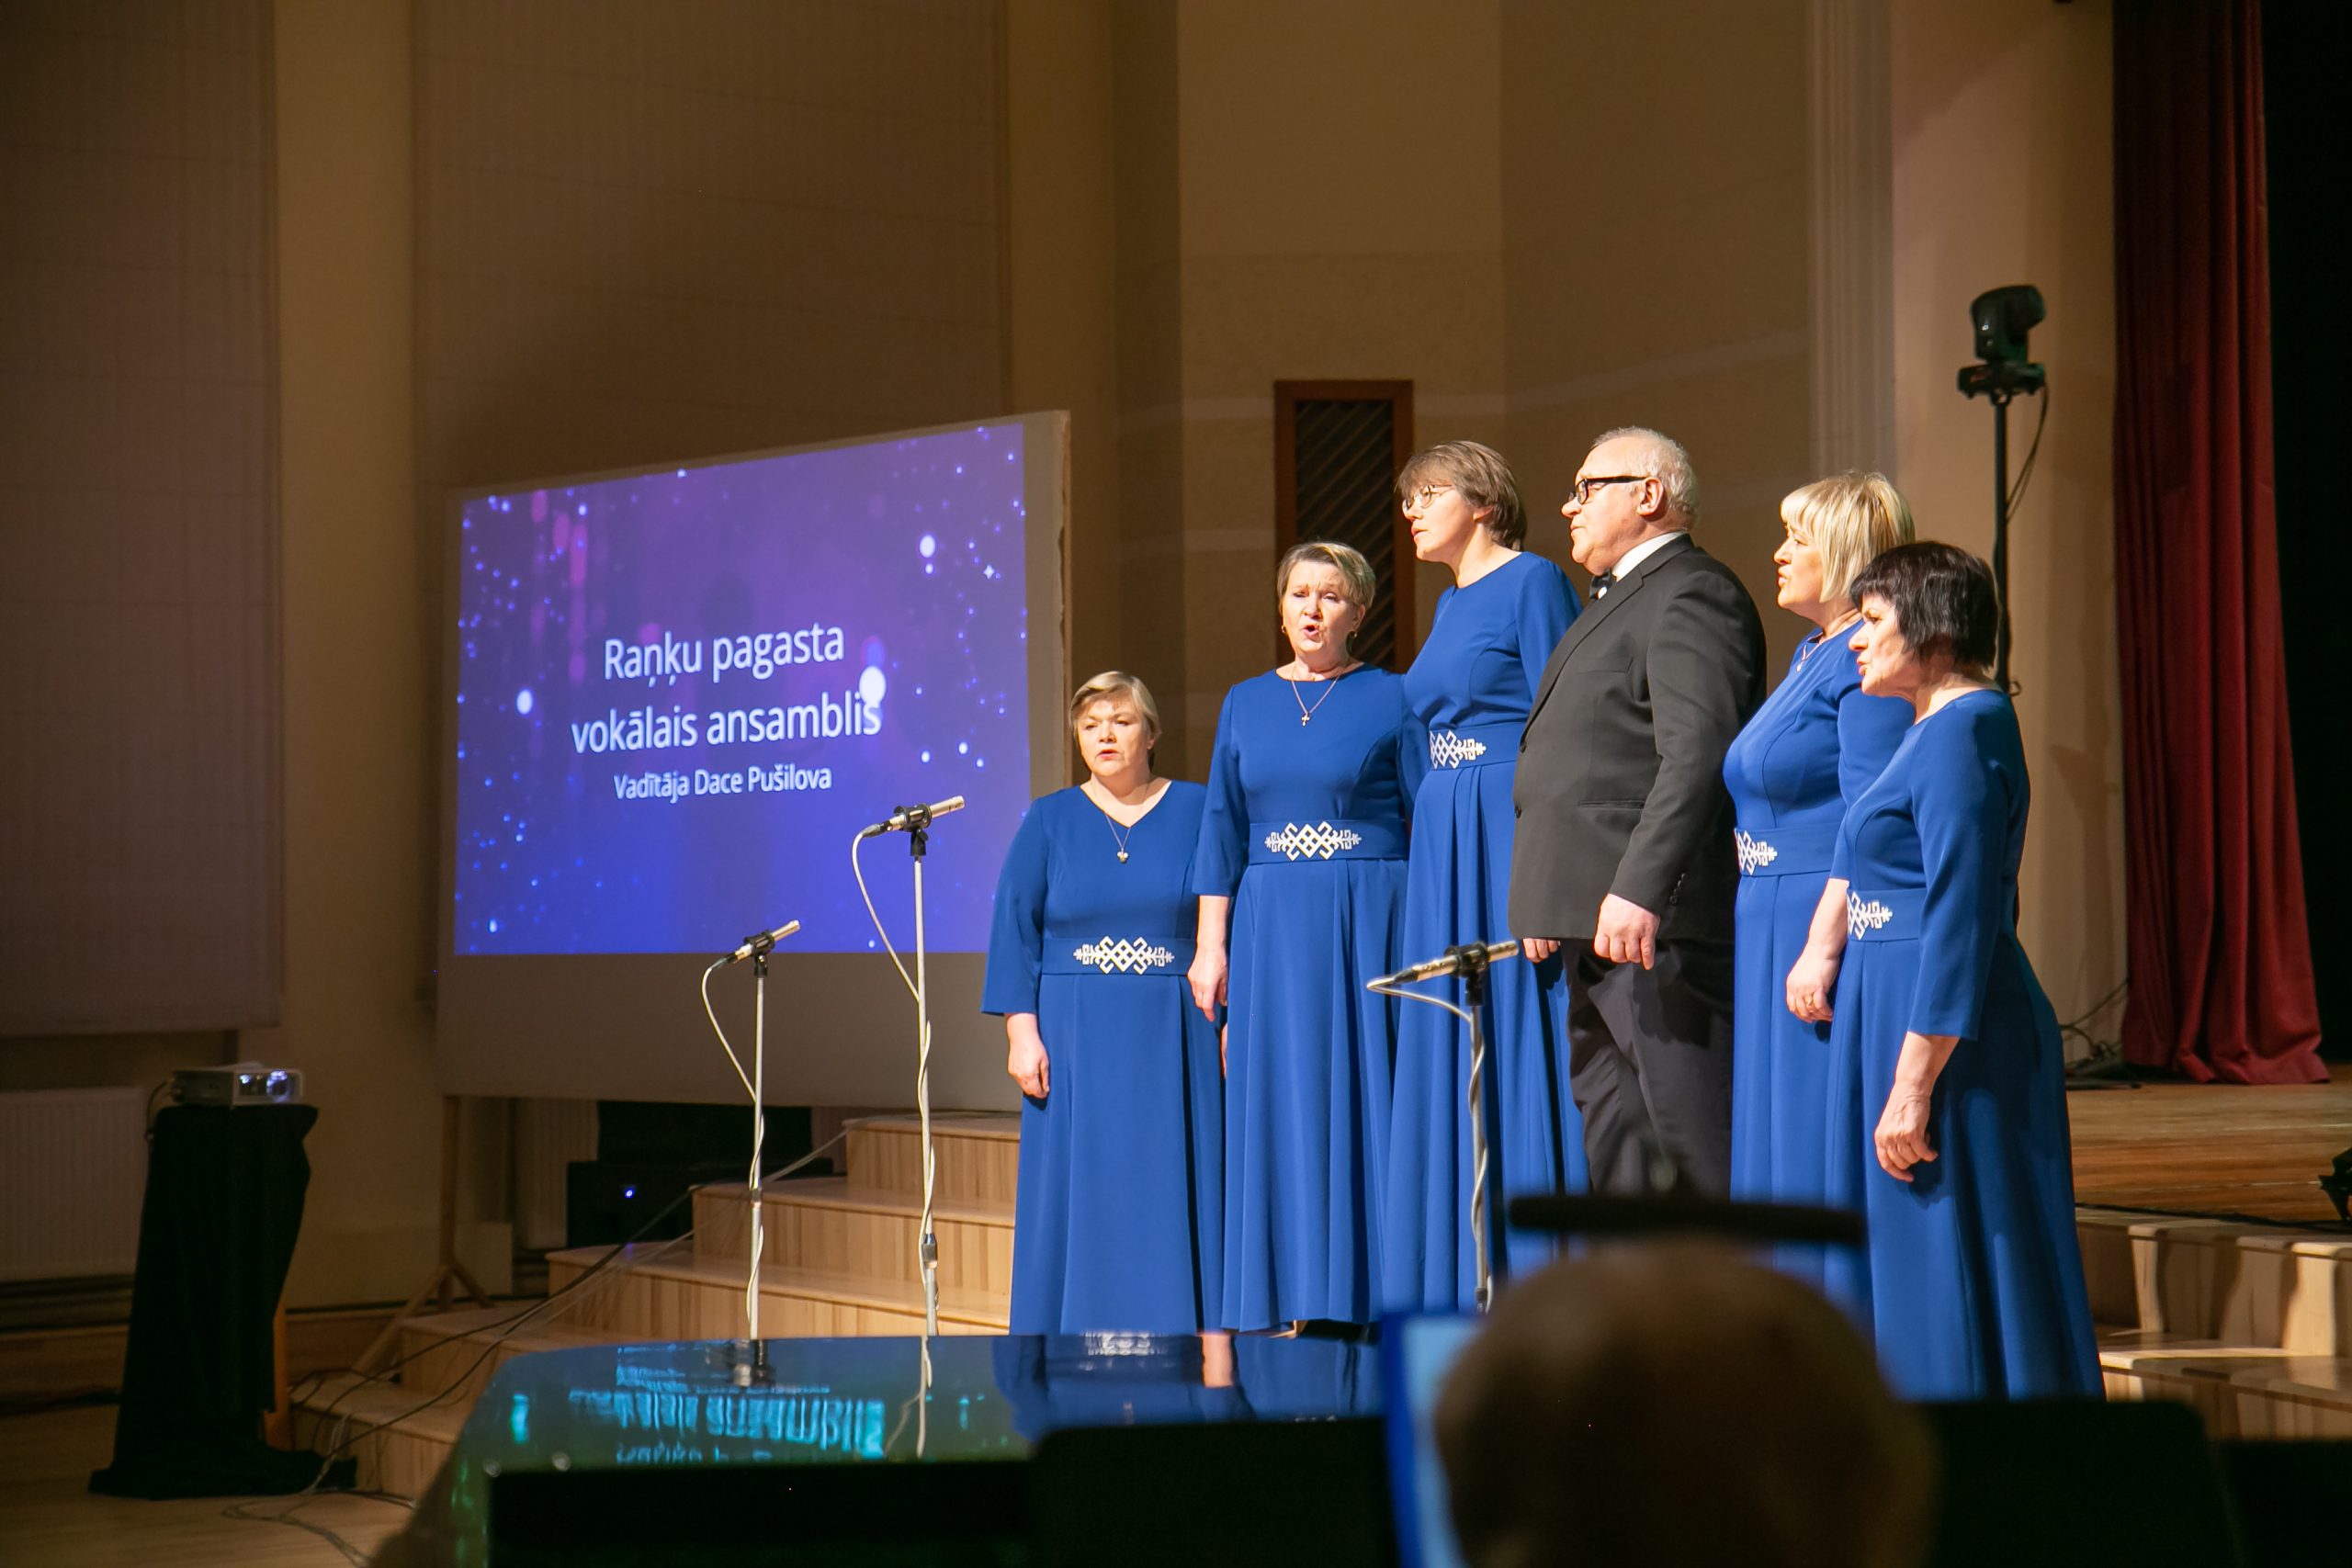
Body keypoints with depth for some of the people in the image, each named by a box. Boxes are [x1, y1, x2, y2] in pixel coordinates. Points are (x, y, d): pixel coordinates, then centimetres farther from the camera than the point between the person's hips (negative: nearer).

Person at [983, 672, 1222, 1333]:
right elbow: (1014, 927, 4)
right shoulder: (1049, 820, 7)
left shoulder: (1198, 811, 6)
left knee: (1174, 1189, -1)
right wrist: (1021, 1030, -7)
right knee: (1082, 1196, -1)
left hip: (1175, 1036, 0)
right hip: (1078, 1043, 1)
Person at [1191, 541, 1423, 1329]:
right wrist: (1211, 943, 4)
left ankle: (1371, 1296, -1)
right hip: (1271, 929, 3)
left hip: (1370, 922, -3)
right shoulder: (1246, 703, 12)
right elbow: (1222, 828, 11)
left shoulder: (1391, 699, 2)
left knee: (1363, 1096, -5)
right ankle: (1291, 1300, 6)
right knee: (1280, 1107, 2)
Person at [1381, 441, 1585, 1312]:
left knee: (1519, 1046, -7)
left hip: (1512, 838, -9)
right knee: (1447, 1062, 8)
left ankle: (1539, 1275, -2)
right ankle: (1465, 1280, 13)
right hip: (1444, 848, 9)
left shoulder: (1533, 581, -7)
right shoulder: (1450, 603, 18)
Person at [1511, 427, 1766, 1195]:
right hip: (1600, 929, 11)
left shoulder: (1691, 594, -11)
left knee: (1699, 1147, -8)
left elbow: (1697, 757, -23)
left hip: (1660, 928, -11)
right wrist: (1550, 906, 18)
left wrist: (1638, 891, -30)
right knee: (1616, 1157, 13)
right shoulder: (1621, 600, 23)